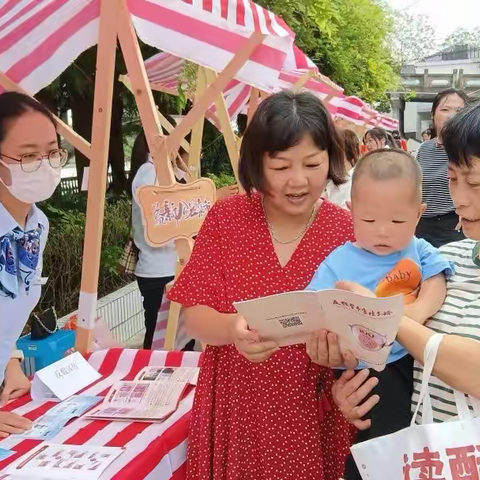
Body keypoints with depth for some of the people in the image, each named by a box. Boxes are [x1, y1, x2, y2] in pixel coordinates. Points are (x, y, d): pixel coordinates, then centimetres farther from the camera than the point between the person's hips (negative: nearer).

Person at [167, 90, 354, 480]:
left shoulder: (347, 229, -7)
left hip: (315, 412, 0)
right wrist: (233, 329, -29)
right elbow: (194, 316, -8)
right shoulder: (226, 218, -4)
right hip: (235, 407, 1)